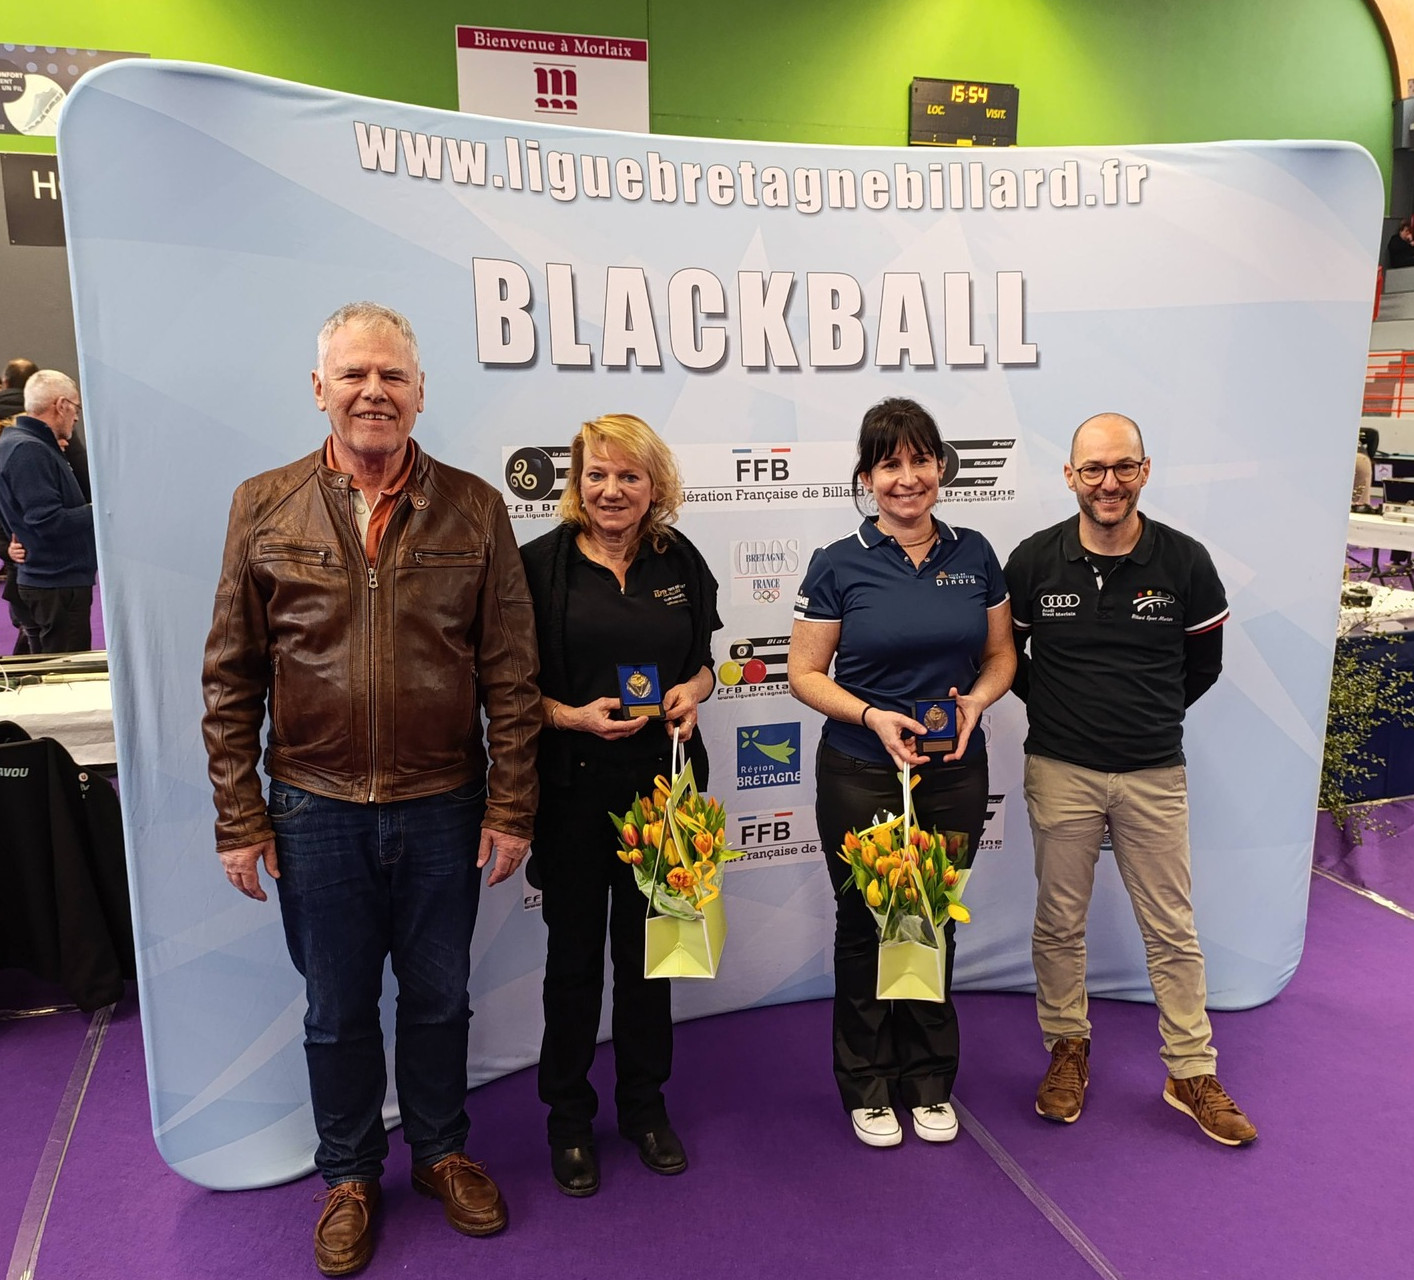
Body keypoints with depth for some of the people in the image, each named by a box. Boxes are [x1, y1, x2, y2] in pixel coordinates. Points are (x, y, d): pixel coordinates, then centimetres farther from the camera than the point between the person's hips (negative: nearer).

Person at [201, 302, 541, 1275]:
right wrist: (239, 819, 0)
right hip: (316, 811, 0)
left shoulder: (474, 509, -3)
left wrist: (510, 807, -4)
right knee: (338, 1009, 16)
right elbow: (231, 679, 1)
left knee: (438, 998, 17)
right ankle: (350, 1174, 40)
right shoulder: (263, 507, -1)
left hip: (443, 808, 0)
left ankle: (442, 1152, 41)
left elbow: (511, 674, -2)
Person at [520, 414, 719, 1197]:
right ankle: (569, 1118, 30)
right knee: (575, 953, 10)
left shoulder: (681, 561, 5)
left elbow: (702, 663, 14)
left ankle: (644, 1105, 34)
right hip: (574, 786, -2)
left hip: (661, 781, 3)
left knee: (647, 948, 14)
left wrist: (691, 693, -7)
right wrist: (574, 717, -20)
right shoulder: (544, 563, -5)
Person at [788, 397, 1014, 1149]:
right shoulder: (839, 565, -7)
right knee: (865, 924, 11)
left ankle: (930, 1079, 35)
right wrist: (872, 715, -19)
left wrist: (977, 699, -11)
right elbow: (805, 673, -5)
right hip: (861, 777, -2)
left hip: (955, 776, 3)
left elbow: (1001, 656, 10)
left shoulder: (973, 555, 2)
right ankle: (867, 1084, 31)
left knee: (936, 922, 15)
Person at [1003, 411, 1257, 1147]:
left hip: (1155, 774, 0)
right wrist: (1052, 708, 4)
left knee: (1171, 928, 9)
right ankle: (1068, 1049, 31)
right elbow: (1004, 653, 7)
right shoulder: (1033, 561, -5)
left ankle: (1192, 1073, 26)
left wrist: (1152, 719, 7)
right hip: (1060, 771, 0)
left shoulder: (1185, 562, -5)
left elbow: (1203, 662, 9)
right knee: (1059, 921, 11)